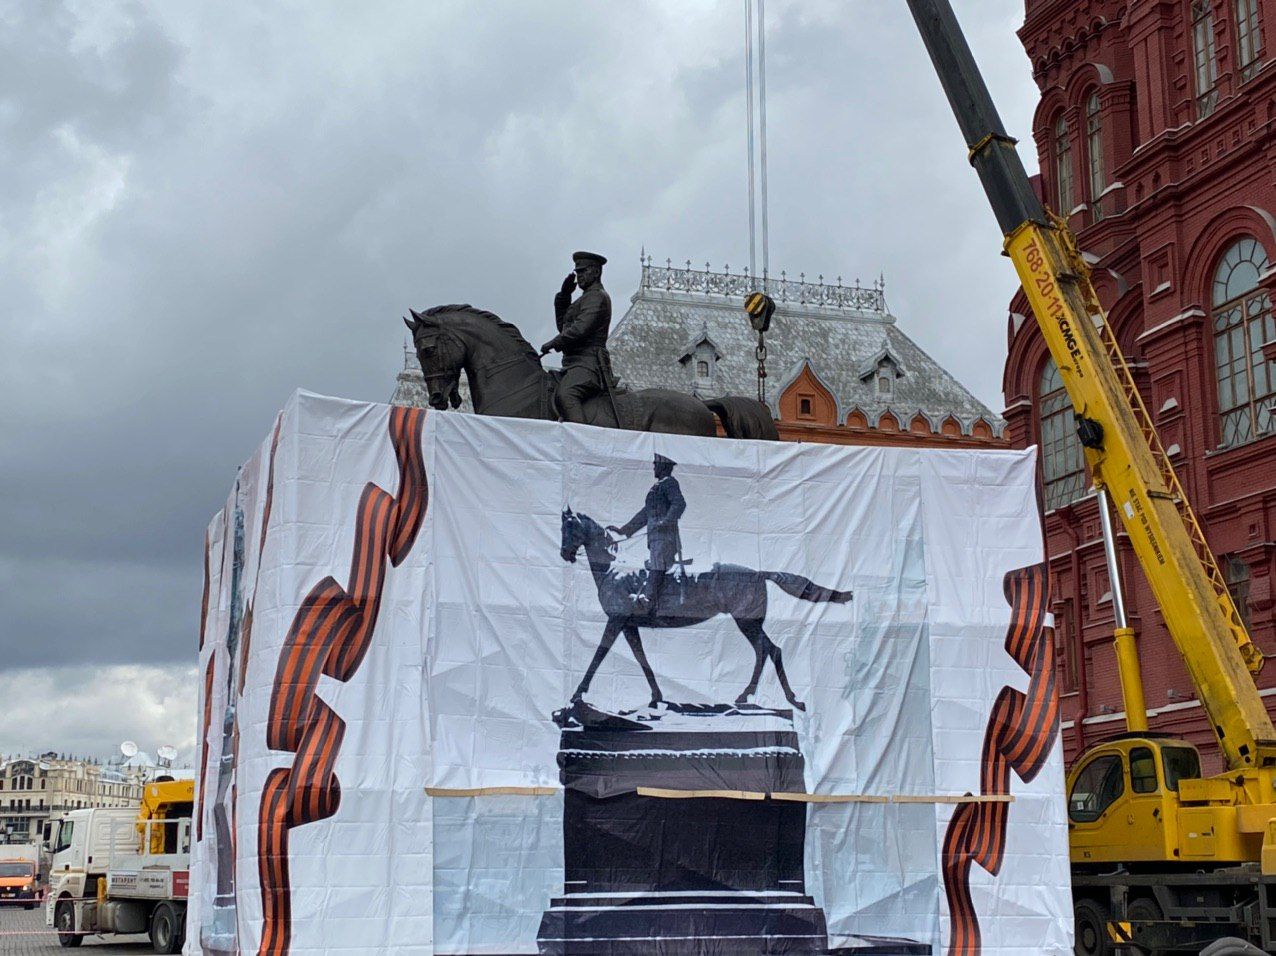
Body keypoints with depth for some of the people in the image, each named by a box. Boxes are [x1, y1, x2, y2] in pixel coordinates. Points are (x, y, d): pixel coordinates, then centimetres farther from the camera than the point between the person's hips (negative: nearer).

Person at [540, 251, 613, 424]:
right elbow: (563, 325, 30)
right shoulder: (588, 297, 28)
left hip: (588, 362, -11)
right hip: (575, 363, 11)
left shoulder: (597, 296, -5)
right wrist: (564, 295, 20)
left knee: (565, 395, -34)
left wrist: (553, 343, -8)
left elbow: (580, 329, -17)